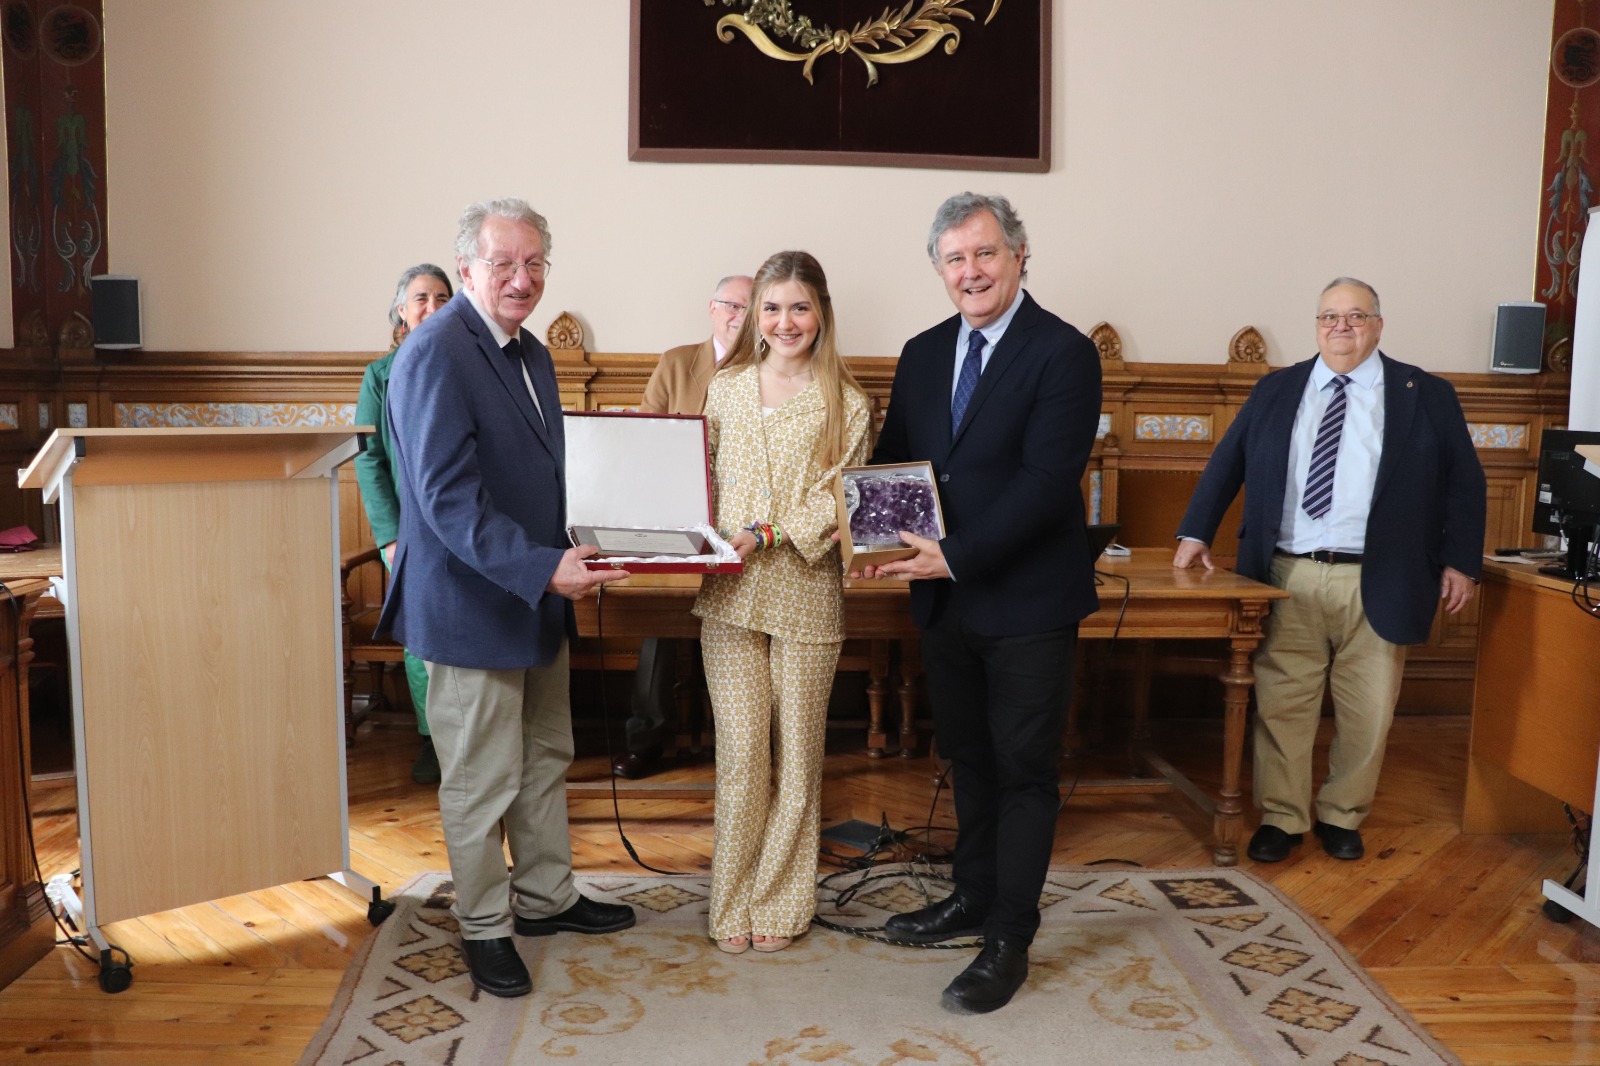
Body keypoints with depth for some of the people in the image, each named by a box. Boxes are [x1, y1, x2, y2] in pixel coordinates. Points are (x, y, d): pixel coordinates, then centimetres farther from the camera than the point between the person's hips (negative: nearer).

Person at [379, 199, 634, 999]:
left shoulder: (532, 354, 11)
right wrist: (540, 567, -29)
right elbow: (448, 498, -25)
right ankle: (485, 928, 24)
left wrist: (573, 553, 7)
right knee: (482, 782, 6)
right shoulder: (435, 356, -19)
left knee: (545, 759, 21)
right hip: (473, 604, -9)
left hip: (538, 596, 9)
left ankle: (545, 896, 38)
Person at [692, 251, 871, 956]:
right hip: (730, 594, 2)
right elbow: (705, 481, 15)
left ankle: (781, 900, 24)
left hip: (805, 595, -2)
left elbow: (837, 506, -7)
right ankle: (732, 902, 17)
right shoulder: (727, 387, 9)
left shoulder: (845, 405, -2)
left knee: (796, 754, 8)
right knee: (740, 751, 2)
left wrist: (767, 533, -17)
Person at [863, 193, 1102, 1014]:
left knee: (1023, 769, 5)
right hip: (945, 599, 6)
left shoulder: (1063, 353, -12)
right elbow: (892, 459, 11)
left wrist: (958, 557, -24)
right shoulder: (923, 354, 8)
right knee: (968, 757, 19)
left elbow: (1048, 481, -20)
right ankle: (974, 896, 37)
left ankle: (1008, 940, 16)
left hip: (1026, 601, -6)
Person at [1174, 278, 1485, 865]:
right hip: (1287, 578, 1)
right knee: (1280, 705, 4)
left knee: (1367, 713, 7)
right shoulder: (1276, 390, 10)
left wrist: (1460, 561, 2)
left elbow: (1464, 482, 8)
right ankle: (1281, 818, 18)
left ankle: (1342, 817, 25)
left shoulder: (1426, 395, 6)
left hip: (1377, 585, -1)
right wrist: (1196, 533, 5)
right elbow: (1226, 463, 13)